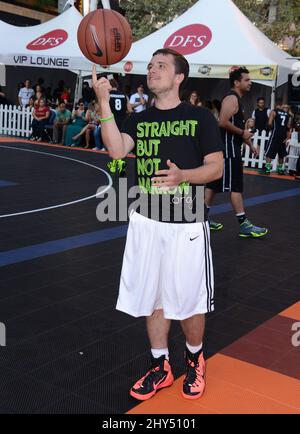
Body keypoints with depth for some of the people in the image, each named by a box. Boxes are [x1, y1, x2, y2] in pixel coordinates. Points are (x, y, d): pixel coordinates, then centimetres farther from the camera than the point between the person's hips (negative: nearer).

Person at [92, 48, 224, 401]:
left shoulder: (201, 117, -1)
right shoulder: (138, 119, 8)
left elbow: (216, 167, -3)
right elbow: (117, 150, -11)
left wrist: (183, 176, -22)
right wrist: (104, 103, -17)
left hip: (186, 225, -3)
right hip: (146, 222, 4)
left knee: (189, 301, 6)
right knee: (152, 298, 12)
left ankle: (194, 359, 34)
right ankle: (160, 368, 30)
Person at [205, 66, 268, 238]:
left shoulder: (237, 99, 19)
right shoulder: (232, 98, -13)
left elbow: (239, 126, 26)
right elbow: (223, 122, -26)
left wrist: (250, 144, 21)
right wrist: (242, 133, -17)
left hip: (231, 148, 10)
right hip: (229, 148, -10)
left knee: (215, 184, 11)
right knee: (236, 186, -8)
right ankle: (244, 225, -4)